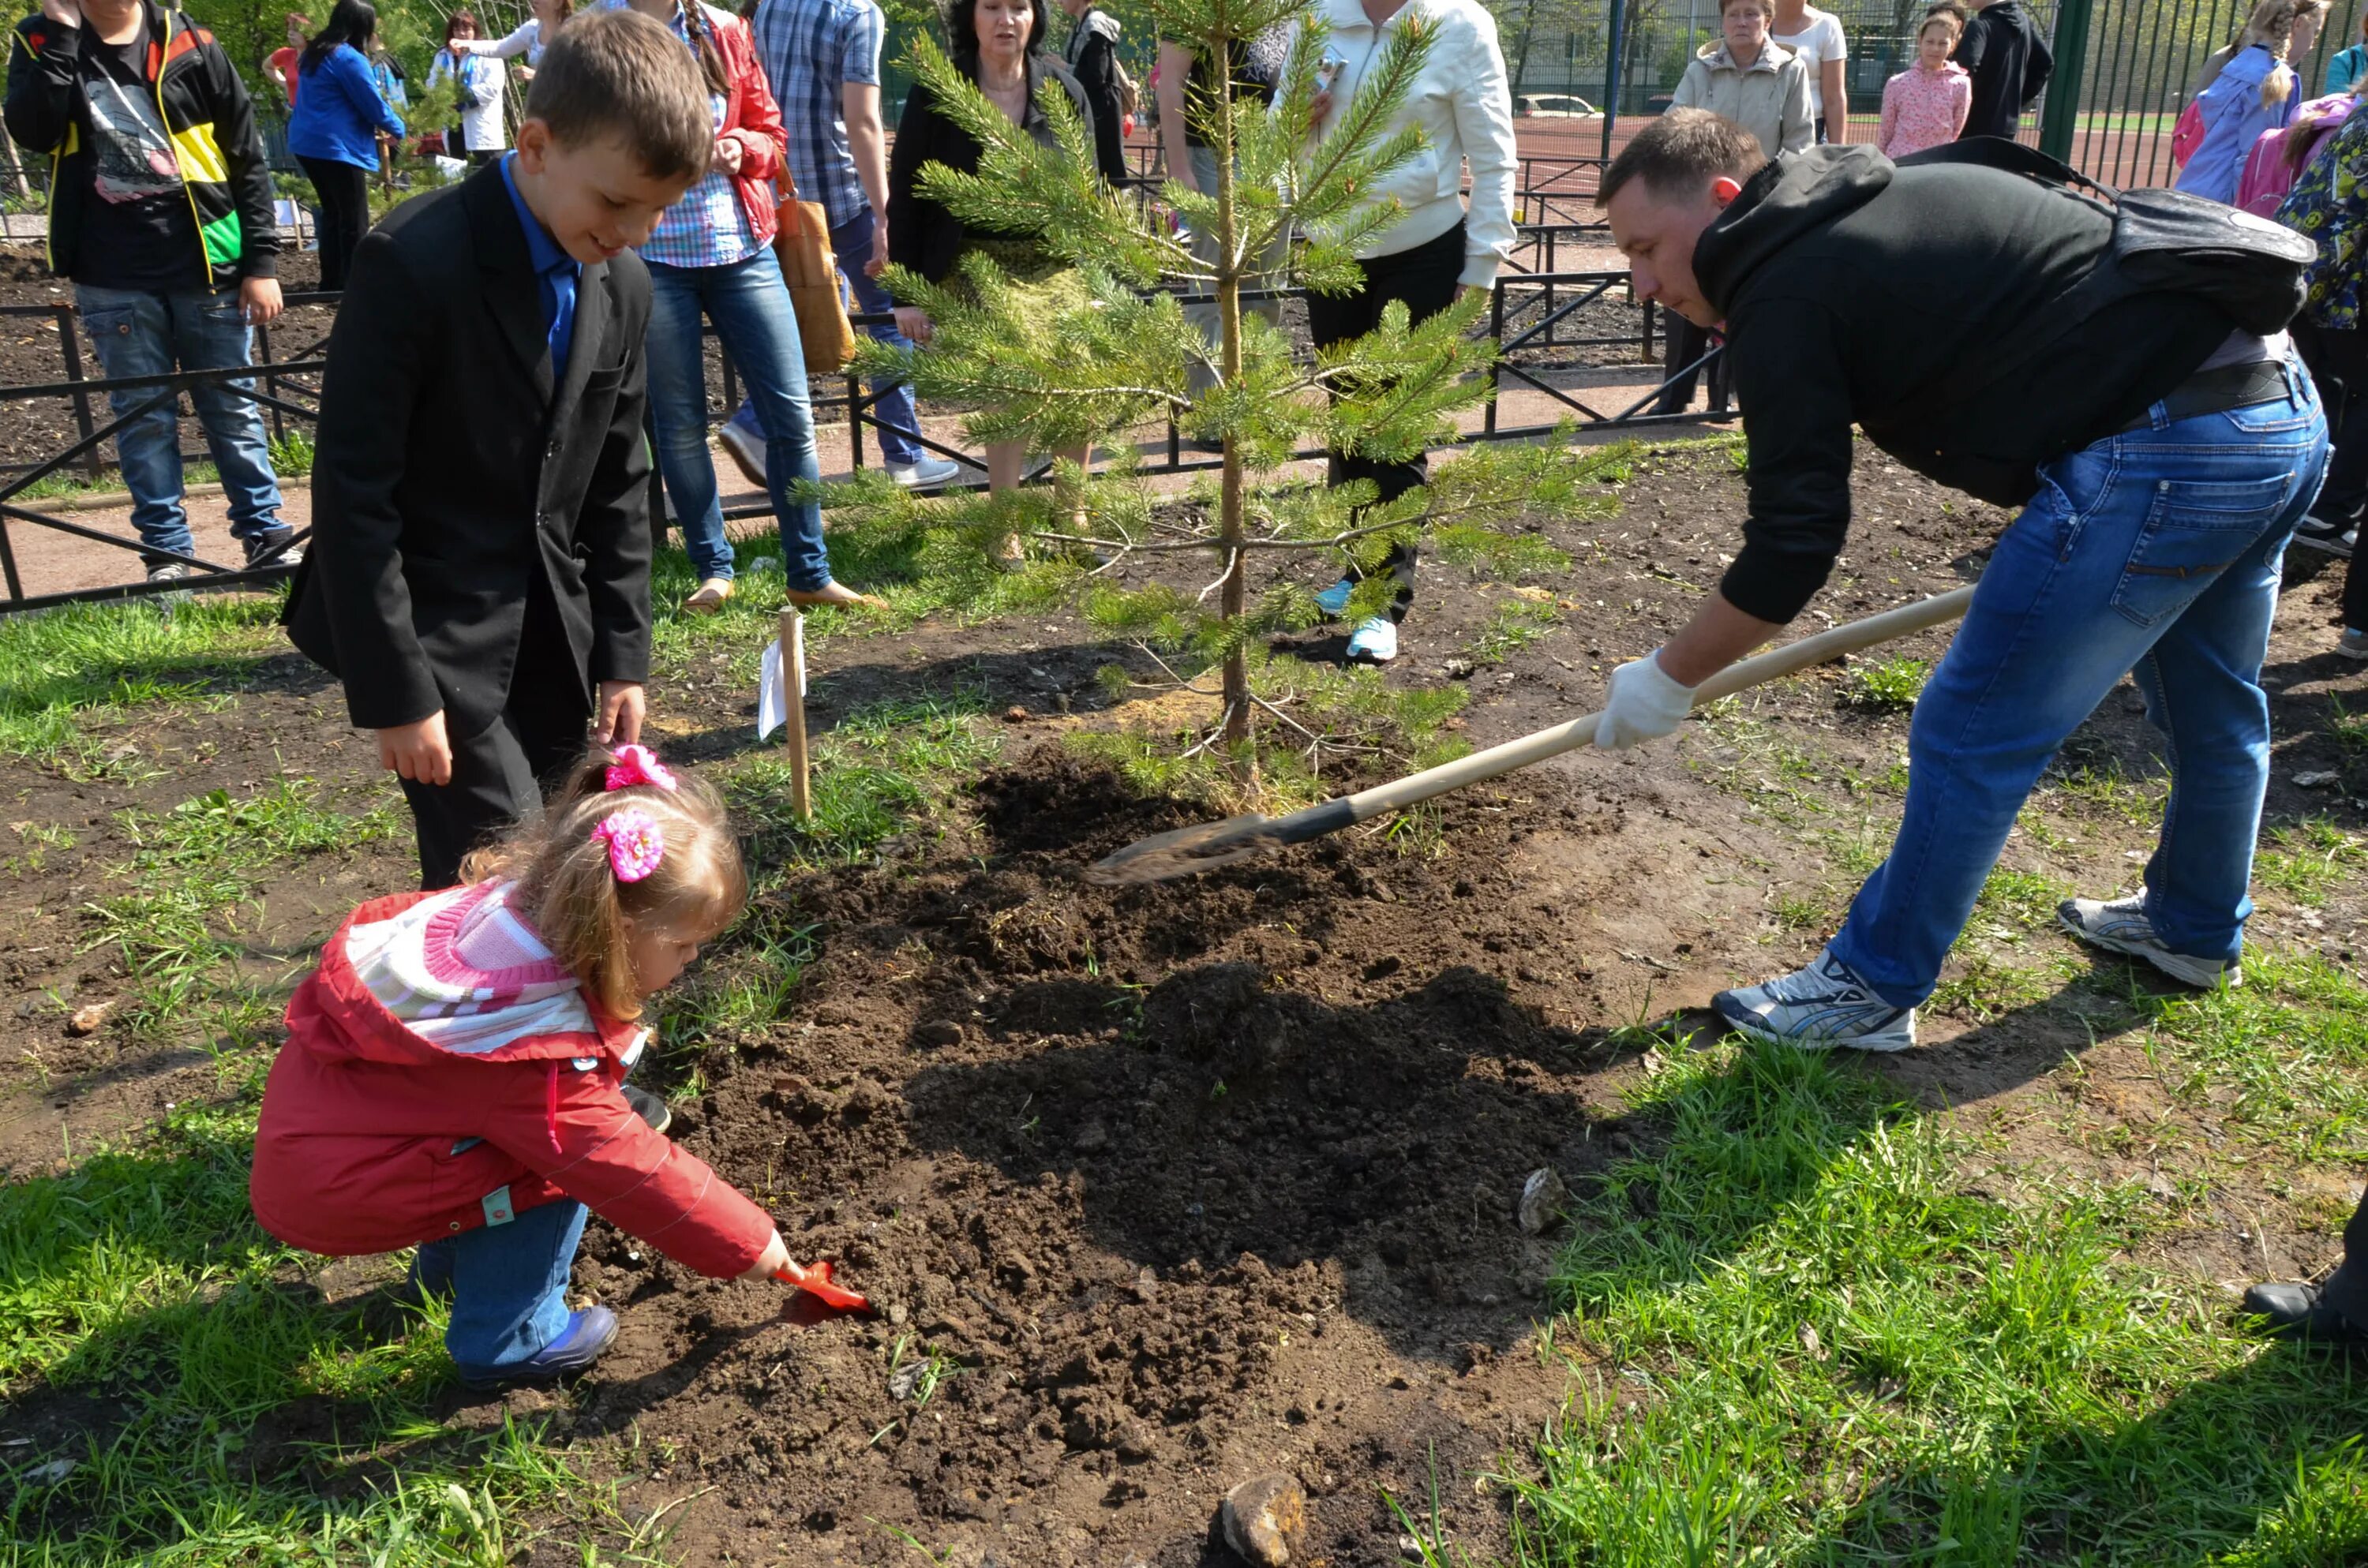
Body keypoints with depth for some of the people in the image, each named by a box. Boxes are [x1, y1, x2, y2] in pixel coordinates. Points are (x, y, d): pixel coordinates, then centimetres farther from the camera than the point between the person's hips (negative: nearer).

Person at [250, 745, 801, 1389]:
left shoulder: (515, 897, -12)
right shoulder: (540, 1059, -33)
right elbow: (630, 1175, -25)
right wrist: (746, 1245, -12)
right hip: (329, 1189, -9)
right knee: (552, 1167, -18)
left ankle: (450, 1263, 28)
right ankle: (507, 1343, 0)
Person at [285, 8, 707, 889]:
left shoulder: (623, 287, 3)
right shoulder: (413, 263, -18)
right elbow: (352, 491, -18)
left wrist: (621, 654, 6)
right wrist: (395, 691, -18)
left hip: (551, 638, 6)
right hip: (434, 635, -6)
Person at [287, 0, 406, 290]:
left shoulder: (315, 52, 15)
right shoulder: (350, 58, -13)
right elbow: (373, 104, -9)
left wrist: (374, 127, 24)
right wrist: (397, 128, 10)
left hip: (308, 143, 9)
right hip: (337, 147, -9)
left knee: (332, 214, 16)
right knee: (355, 222, -5)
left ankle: (331, 283, 18)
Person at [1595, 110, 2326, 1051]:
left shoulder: (1785, 291, -10)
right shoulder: (1885, 196, 17)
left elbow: (1793, 545, -11)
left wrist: (1668, 679, 1)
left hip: (2162, 455, -10)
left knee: (1973, 737, 1)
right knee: (2213, 710, 27)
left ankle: (1872, 991, 15)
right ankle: (2196, 931, 49)